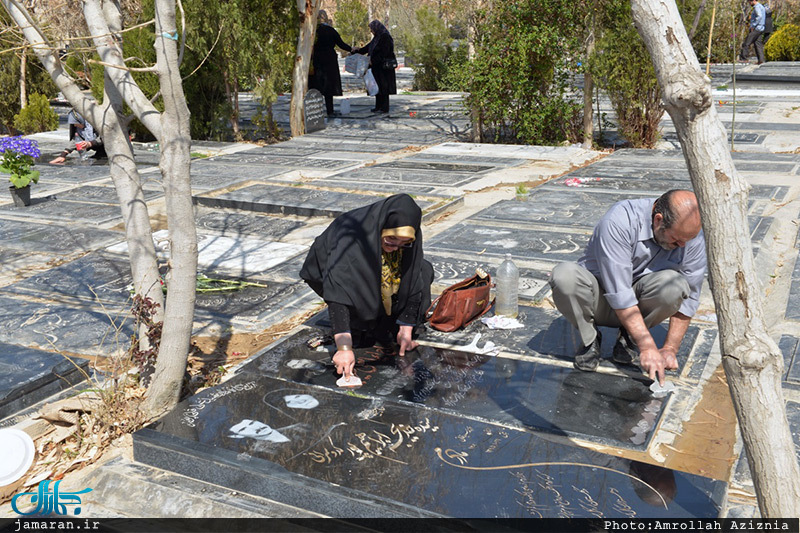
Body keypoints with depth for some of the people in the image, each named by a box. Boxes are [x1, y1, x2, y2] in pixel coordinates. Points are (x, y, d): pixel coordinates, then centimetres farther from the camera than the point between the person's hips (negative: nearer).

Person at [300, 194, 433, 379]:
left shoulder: (409, 236, -27)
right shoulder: (351, 236, -42)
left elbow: (413, 281, -20)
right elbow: (338, 291, -48)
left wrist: (406, 329, -22)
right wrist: (344, 347, -54)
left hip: (373, 272, 5)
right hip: (327, 271, -4)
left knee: (424, 271, -14)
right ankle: (356, 329, -6)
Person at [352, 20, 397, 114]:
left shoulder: (385, 37, -14)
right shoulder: (377, 37, 16)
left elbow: (383, 53, -20)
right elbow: (367, 48, 21)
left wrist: (373, 60, -19)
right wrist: (355, 52, 17)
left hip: (384, 67, -10)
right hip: (377, 67, 10)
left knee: (383, 87, -7)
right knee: (378, 87, 11)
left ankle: (384, 108, -3)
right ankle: (378, 106, 17)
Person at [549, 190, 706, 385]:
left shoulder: (693, 235, -15)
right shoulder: (618, 221, -30)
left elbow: (689, 297, -6)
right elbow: (618, 293, -33)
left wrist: (670, 349, -12)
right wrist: (647, 347, -34)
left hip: (640, 297, 3)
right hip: (601, 297, -3)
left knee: (673, 283, -30)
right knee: (564, 275, -35)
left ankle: (627, 339, -4)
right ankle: (590, 338, -7)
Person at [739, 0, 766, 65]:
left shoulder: (757, 7, -11)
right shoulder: (761, 7, 21)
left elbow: (759, 16, -26)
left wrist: (753, 26, -23)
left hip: (756, 29, -10)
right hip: (760, 29, 10)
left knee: (746, 43, -7)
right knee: (758, 45, 5)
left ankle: (743, 58, -6)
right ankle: (761, 60, 0)